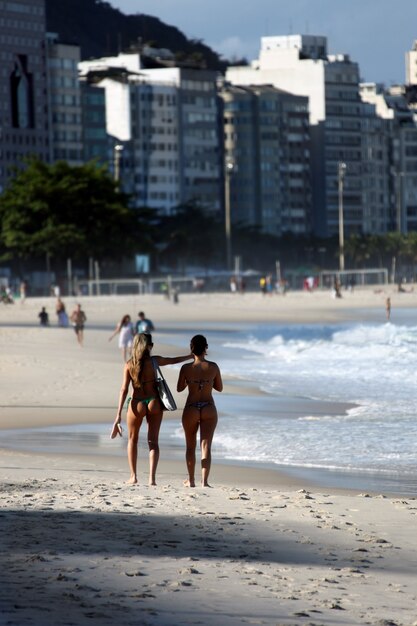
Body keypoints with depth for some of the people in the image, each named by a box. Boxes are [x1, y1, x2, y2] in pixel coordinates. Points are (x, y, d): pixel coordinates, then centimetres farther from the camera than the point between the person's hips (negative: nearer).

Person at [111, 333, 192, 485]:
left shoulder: (129, 365, -6)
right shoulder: (155, 361, -4)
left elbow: (124, 389, -9)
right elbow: (174, 360, 13)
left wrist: (118, 415, -9)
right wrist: (192, 356, 33)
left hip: (137, 404, 0)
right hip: (154, 403, 0)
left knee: (133, 440, 19)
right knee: (153, 441, 7)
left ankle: (133, 476, 18)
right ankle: (152, 477, -7)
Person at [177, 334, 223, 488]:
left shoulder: (186, 368, -7)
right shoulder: (213, 367, -5)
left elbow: (179, 388, 5)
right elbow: (219, 388, 7)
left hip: (191, 409, 0)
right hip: (209, 409, 0)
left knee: (190, 446, 16)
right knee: (206, 446, 0)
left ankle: (191, 480, 24)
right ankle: (204, 481, -12)